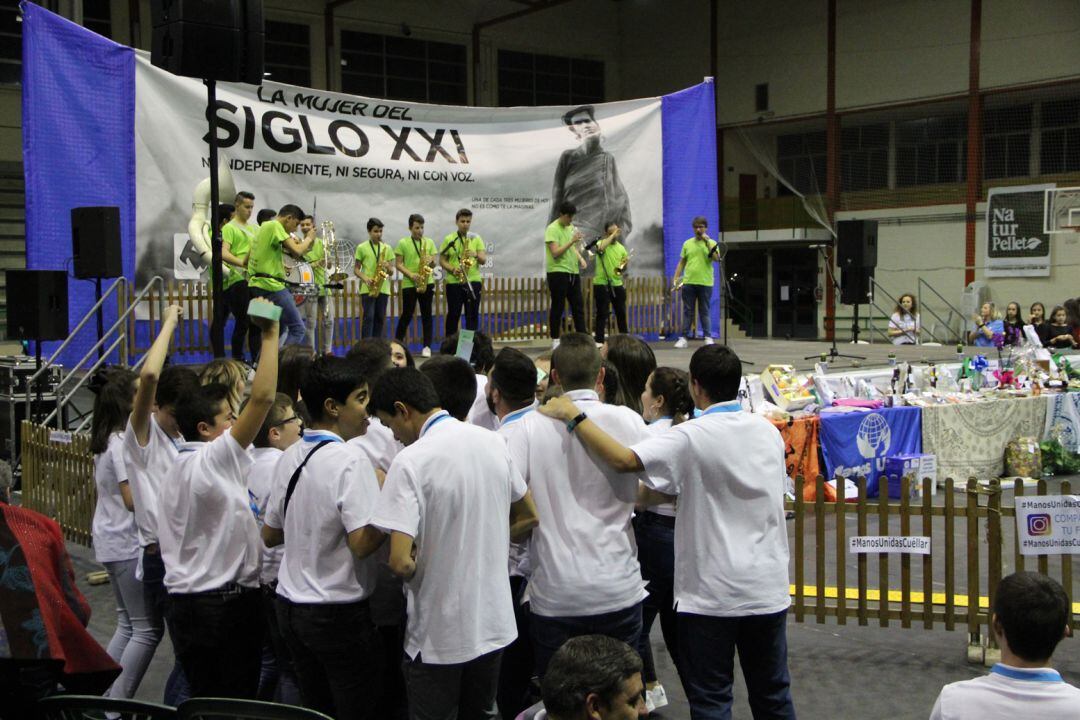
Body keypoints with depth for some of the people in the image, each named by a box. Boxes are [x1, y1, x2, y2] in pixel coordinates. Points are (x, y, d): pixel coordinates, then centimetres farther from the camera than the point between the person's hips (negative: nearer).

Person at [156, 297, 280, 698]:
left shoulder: (176, 472, 16)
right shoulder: (212, 461, -14)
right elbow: (262, 398, -21)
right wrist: (270, 334, -17)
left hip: (186, 601, 9)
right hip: (224, 602, -9)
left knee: (205, 697, 11)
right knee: (235, 702, -2)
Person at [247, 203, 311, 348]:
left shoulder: (263, 227, 21)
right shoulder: (275, 225, -9)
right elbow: (296, 252, -20)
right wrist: (309, 239, -1)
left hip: (257, 284, 10)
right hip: (271, 286, -10)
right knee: (297, 328, -8)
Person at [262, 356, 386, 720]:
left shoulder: (289, 457, 5)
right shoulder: (350, 459, -18)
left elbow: (269, 534, 13)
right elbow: (362, 543, -24)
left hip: (290, 604, 7)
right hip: (338, 612, -7)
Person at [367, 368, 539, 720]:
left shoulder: (409, 462, -20)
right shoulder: (493, 443, 0)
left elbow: (401, 562, -25)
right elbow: (529, 518, 11)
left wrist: (413, 564, -4)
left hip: (439, 634, -6)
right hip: (494, 622, 6)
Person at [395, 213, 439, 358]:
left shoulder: (429, 242, 8)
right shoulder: (403, 243, 0)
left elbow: (433, 264, 9)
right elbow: (399, 264, -2)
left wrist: (431, 261, -14)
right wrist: (411, 275, -16)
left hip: (427, 283, 2)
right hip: (409, 284, -2)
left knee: (426, 314, 2)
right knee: (407, 315, 1)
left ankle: (427, 346, 6)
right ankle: (397, 344, 14)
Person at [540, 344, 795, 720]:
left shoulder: (692, 437, -17)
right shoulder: (769, 432, 3)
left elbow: (623, 460, -27)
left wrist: (574, 415, -16)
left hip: (712, 593, -5)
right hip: (768, 586, 6)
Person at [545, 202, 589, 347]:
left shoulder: (571, 227, 14)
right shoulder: (552, 229, -11)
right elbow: (555, 252, -19)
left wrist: (580, 258, 8)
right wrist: (572, 241, -24)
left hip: (573, 272, 8)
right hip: (558, 272, -8)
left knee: (578, 305, 9)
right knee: (558, 307, -1)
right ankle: (555, 340, 7)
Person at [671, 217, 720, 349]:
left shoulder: (711, 243, 4)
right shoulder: (687, 244, 11)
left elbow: (717, 259, -12)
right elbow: (681, 262, 13)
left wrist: (707, 242, -14)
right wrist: (676, 278, 4)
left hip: (705, 283, -2)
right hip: (688, 282, 2)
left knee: (704, 312, 3)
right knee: (687, 311, 4)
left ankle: (708, 337, 8)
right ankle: (683, 338, 6)